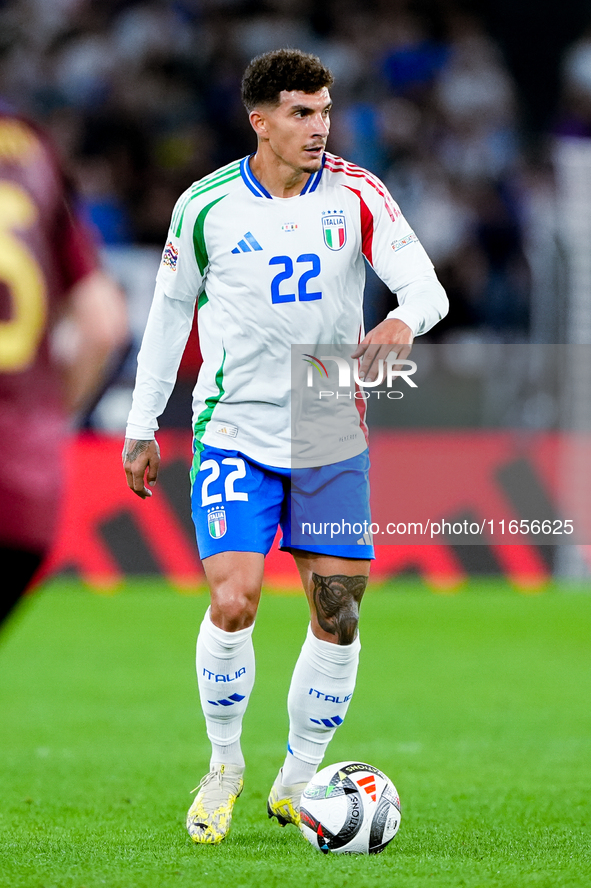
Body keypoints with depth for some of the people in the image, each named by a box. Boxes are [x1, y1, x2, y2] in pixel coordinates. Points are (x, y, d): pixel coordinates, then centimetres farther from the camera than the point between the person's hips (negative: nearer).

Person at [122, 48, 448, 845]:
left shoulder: (356, 195, -5)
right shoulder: (205, 206, -5)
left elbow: (426, 285, -11)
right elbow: (170, 308, 8)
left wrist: (403, 321, -36)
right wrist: (142, 426, 8)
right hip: (235, 433, -2)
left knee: (339, 616, 1)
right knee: (233, 603, -16)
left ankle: (296, 788, 19)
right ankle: (224, 768, 8)